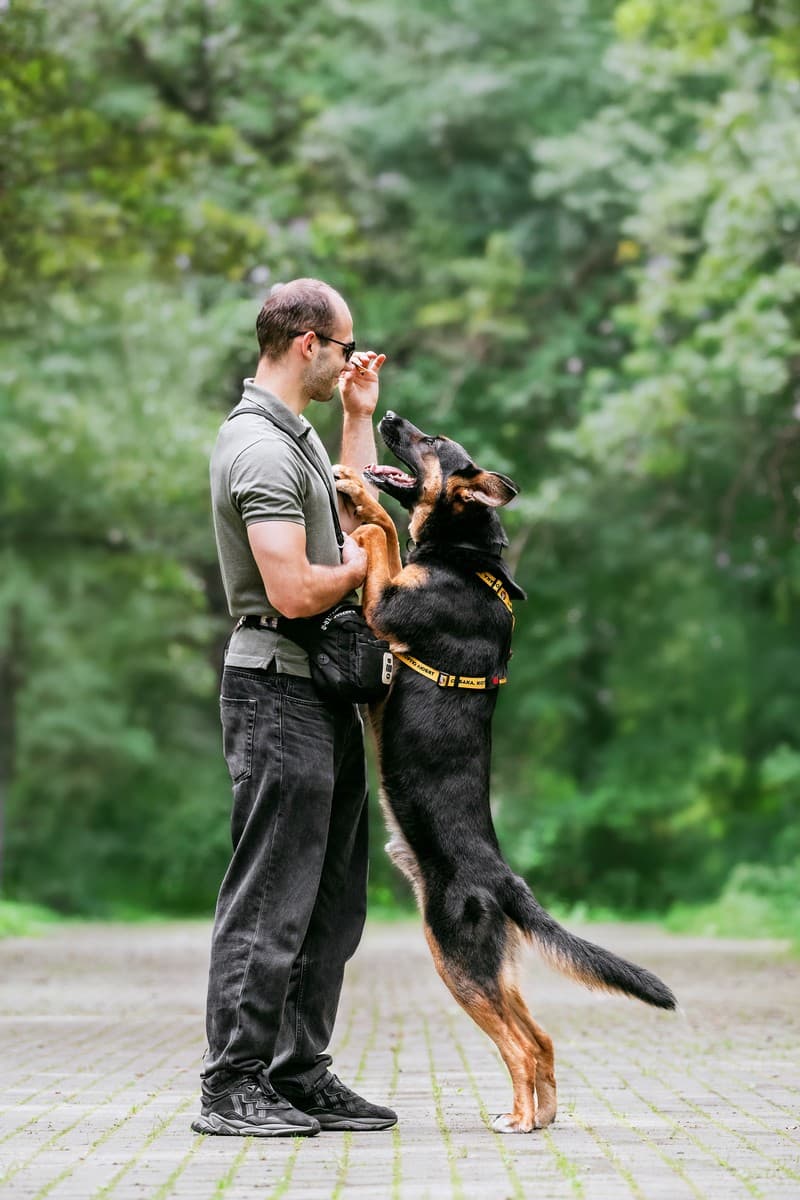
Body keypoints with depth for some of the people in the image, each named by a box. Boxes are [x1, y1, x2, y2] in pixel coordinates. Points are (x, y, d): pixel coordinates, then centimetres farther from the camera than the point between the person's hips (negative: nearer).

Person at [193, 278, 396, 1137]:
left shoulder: (294, 434, 17)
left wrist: (358, 417, 22)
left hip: (327, 695, 10)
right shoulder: (260, 447, -17)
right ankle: (232, 1088, -1)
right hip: (279, 689, -10)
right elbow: (294, 591, -23)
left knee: (331, 903, 13)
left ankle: (299, 1075, 19)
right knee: (268, 901, -7)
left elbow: (355, 520, 26)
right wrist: (369, 563, -6)